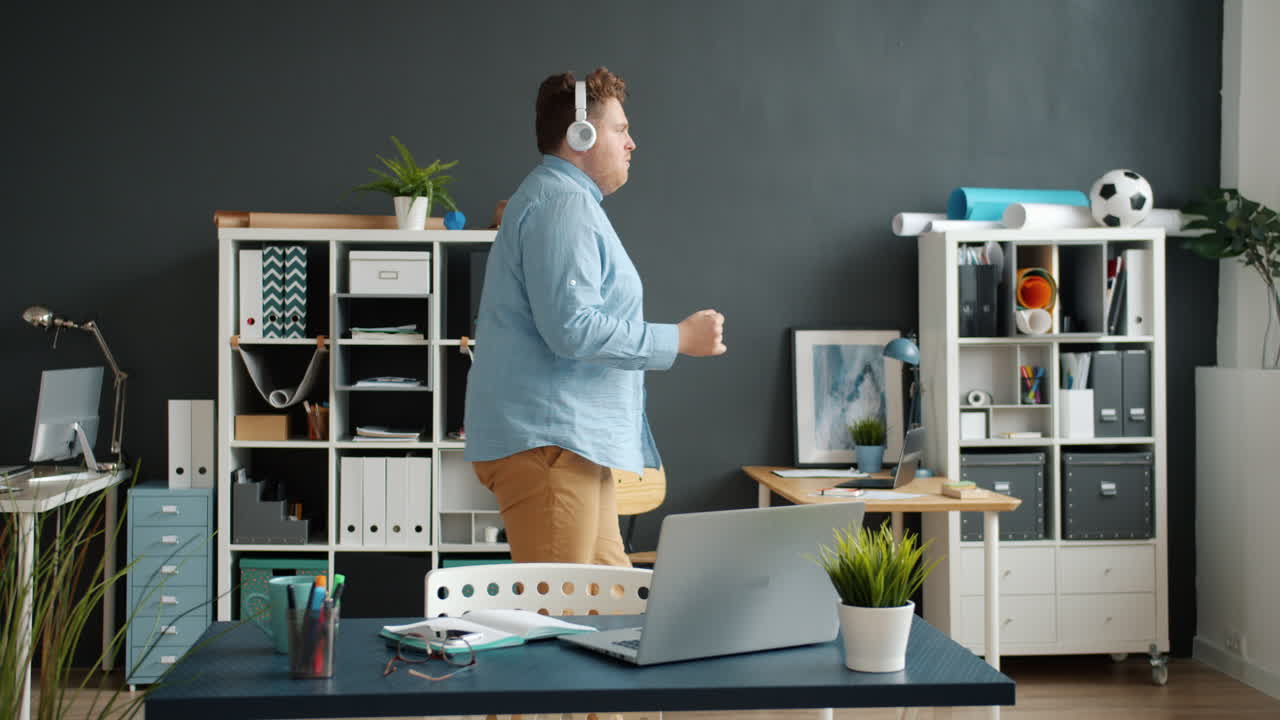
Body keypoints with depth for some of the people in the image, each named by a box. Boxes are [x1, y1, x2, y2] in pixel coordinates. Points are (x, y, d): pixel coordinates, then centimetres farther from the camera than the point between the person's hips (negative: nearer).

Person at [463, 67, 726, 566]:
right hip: (545, 442, -11)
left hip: (570, 441, 11)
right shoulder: (562, 203, -12)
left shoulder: (561, 200, 24)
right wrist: (679, 339, -14)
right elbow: (572, 329, -23)